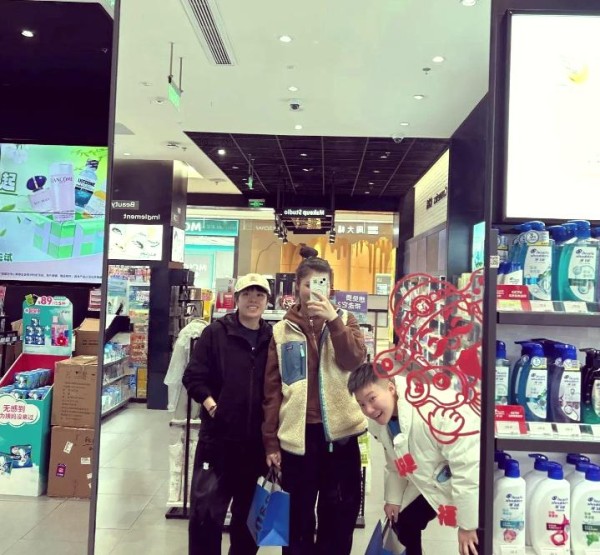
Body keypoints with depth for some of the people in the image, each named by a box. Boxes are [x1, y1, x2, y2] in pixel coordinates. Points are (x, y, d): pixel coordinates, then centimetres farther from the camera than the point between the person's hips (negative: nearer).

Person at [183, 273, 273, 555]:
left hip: (258, 442, 3)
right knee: (205, 513, 0)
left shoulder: (273, 339, 3)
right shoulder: (215, 333, -2)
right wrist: (211, 405, -14)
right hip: (218, 436, -2)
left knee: (249, 514, 17)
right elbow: (194, 377, -3)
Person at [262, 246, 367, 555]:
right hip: (297, 435, 0)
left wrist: (332, 319, -23)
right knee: (298, 517, 11)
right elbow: (272, 389, 2)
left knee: (341, 515, 10)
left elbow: (355, 360, -13)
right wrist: (270, 441, -1)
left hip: (339, 432, 1)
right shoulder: (282, 331, 3)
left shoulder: (344, 321, 5)